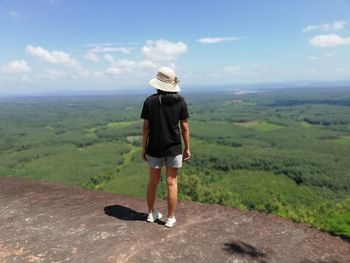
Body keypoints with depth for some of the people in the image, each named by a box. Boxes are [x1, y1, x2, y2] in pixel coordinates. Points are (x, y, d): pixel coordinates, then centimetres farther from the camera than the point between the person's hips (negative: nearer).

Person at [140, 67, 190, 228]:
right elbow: (185, 127, -5)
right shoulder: (180, 101, -5)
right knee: (172, 183, 9)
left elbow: (146, 127, -6)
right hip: (174, 148, 0)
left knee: (153, 182, 16)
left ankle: (151, 213, 31)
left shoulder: (150, 101, -6)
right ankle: (170, 218, 17)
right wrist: (187, 148, 3)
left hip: (154, 148, 1)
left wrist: (143, 148, 3)